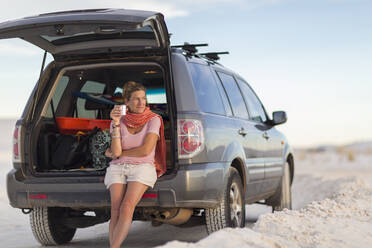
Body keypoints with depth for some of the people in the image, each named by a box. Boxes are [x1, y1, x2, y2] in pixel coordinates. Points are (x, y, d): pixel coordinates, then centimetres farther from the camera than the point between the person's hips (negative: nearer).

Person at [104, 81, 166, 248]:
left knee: (127, 207, -27)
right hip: (117, 168, 3)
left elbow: (145, 151, -10)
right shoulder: (118, 122, 8)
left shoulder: (153, 120, 0)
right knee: (116, 209, -21)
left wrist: (119, 153, 1)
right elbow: (116, 152, -5)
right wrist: (116, 123, -11)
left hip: (142, 168, -3)